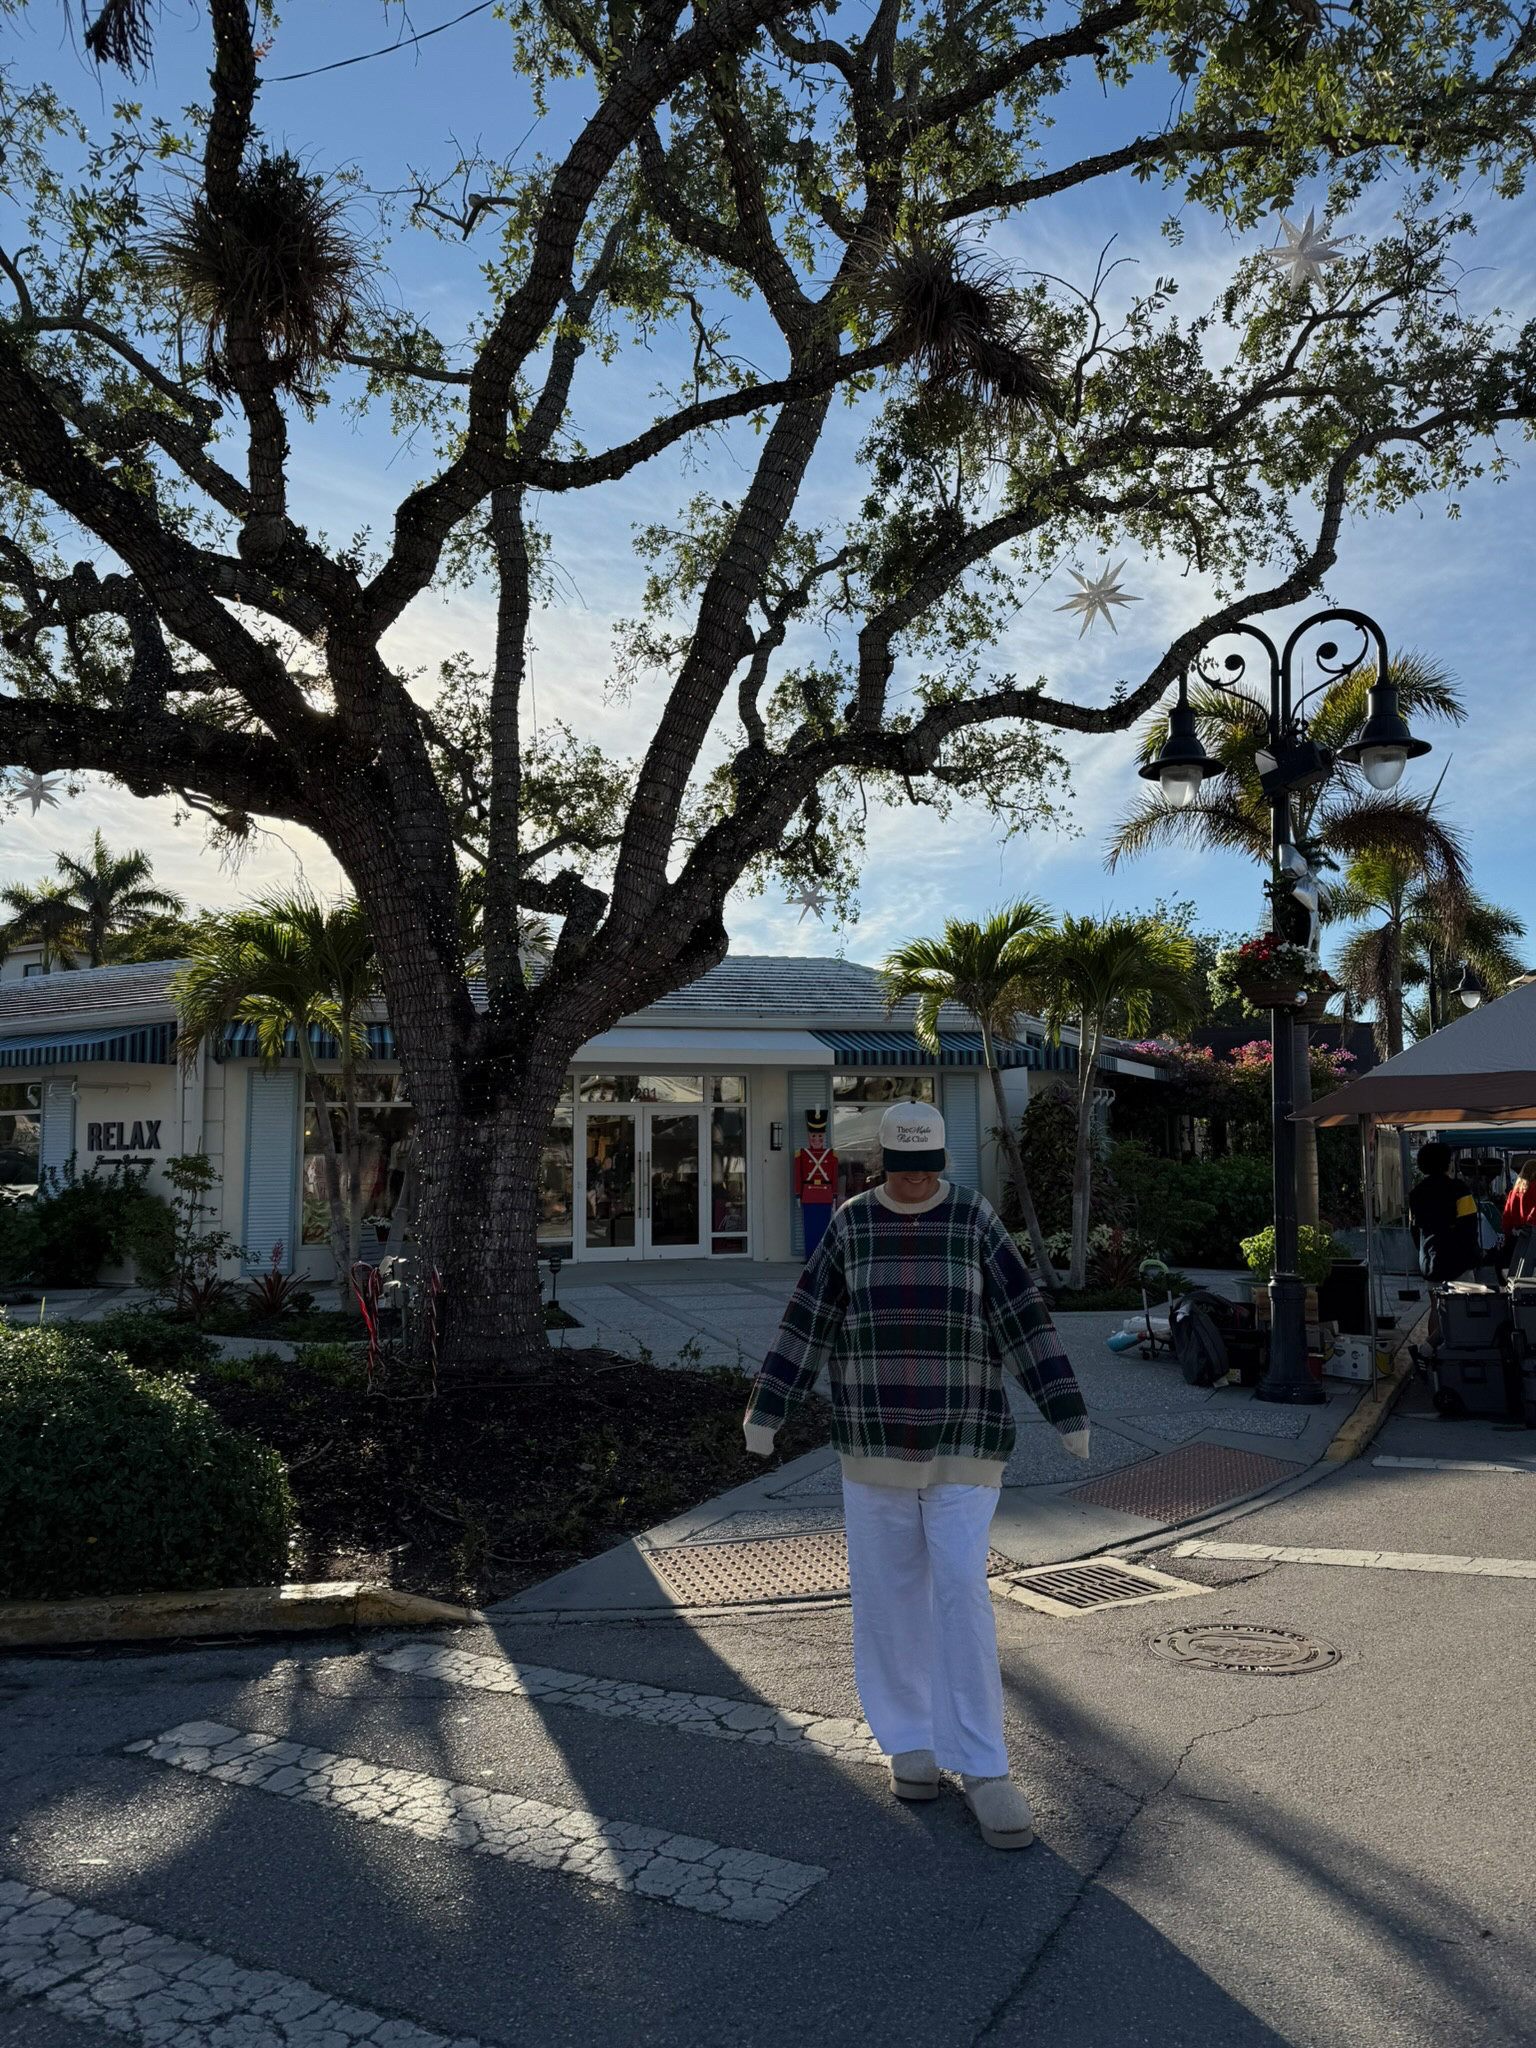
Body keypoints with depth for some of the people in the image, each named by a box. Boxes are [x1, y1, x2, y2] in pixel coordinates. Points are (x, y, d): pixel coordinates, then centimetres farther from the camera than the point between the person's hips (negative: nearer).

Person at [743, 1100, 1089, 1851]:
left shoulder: (976, 1220, -4)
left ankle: (983, 1771, 3)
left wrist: (1069, 1415, -9)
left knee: (961, 1593, -6)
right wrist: (764, 1413, -2)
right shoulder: (851, 1226, 0)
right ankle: (909, 1741, 26)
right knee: (888, 1592, 8)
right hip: (875, 1436, 2)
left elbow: (1024, 1319, -6)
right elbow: (806, 1323, 1)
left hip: (963, 1438, -1)